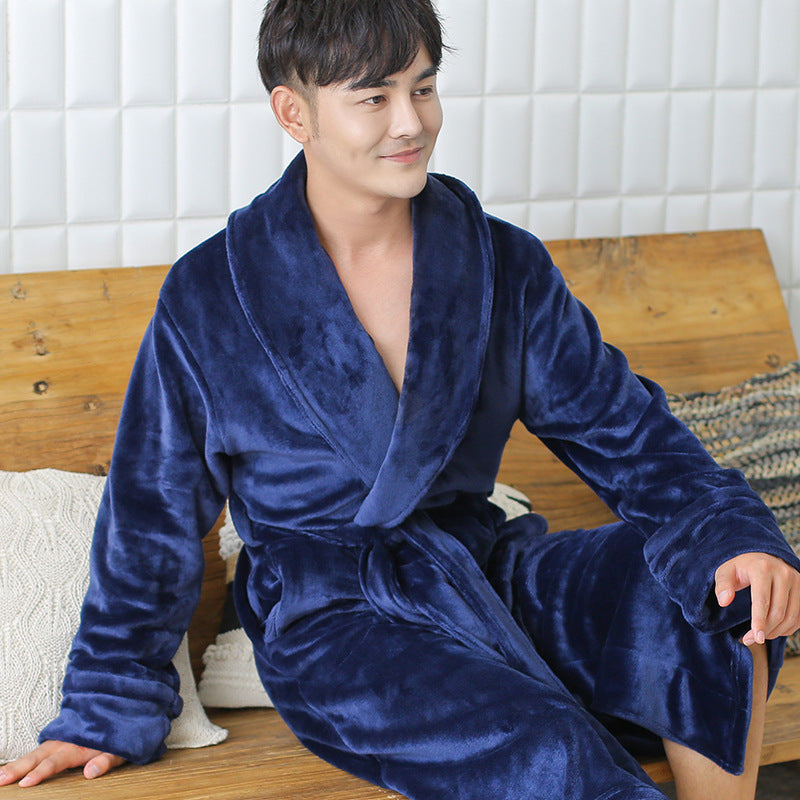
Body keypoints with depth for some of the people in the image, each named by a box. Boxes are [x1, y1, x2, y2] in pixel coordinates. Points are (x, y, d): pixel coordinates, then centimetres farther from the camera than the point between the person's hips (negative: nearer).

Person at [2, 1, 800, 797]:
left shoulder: (503, 264, 3)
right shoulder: (209, 301, -5)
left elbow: (617, 423, 5)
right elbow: (154, 514, 4)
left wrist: (730, 538, -14)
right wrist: (108, 710, 7)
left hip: (487, 568, 4)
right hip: (330, 613, -4)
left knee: (725, 613, -22)